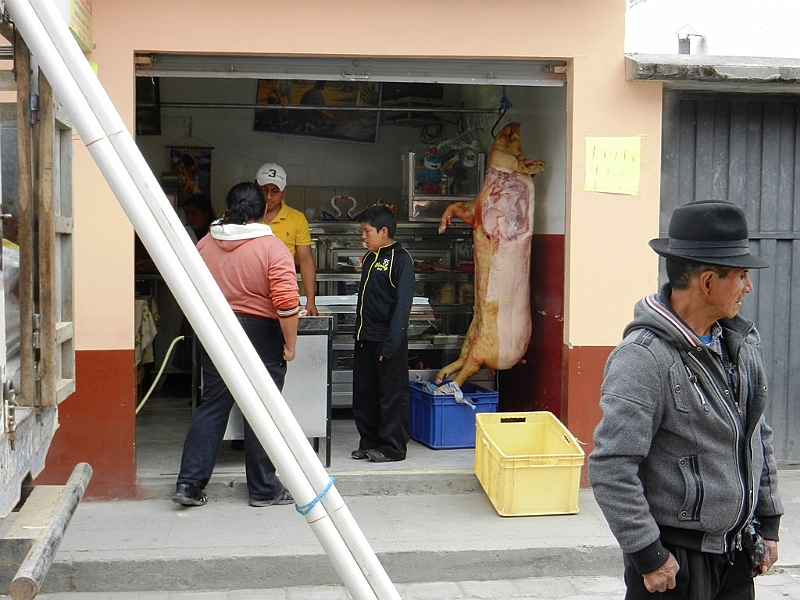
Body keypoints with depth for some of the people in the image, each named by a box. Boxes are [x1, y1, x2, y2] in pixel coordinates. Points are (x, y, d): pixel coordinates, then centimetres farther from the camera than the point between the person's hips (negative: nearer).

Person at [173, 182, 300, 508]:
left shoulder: (204, 244, 4)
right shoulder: (272, 248, -10)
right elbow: (287, 303, -17)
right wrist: (290, 344, -8)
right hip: (261, 334, -4)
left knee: (211, 407, 11)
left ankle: (189, 483, 7)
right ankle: (263, 489, 13)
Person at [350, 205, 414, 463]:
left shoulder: (400, 259, -11)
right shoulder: (370, 258, 14)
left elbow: (402, 304, -17)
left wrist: (391, 344, -21)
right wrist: (359, 335, 15)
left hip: (387, 340, -9)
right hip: (365, 339, 9)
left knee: (392, 394, 1)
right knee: (364, 394, 13)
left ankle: (393, 447, 9)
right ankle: (369, 443, 25)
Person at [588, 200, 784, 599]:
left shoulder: (741, 342, 5)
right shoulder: (643, 358, -21)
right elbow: (610, 469, -23)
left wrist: (767, 524, 15)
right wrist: (648, 555, -18)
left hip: (736, 551, 7)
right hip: (676, 557, -7)